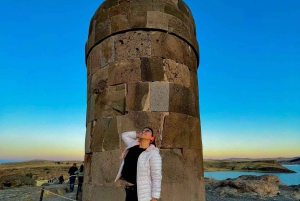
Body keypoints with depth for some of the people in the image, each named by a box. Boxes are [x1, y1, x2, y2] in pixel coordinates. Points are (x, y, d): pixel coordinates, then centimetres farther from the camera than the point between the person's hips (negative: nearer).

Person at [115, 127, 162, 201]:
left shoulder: (153, 153, -16)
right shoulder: (133, 146, 4)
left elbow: (156, 178, -16)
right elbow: (124, 135, 20)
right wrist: (138, 135, 7)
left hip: (141, 192, -7)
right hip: (129, 189, 7)